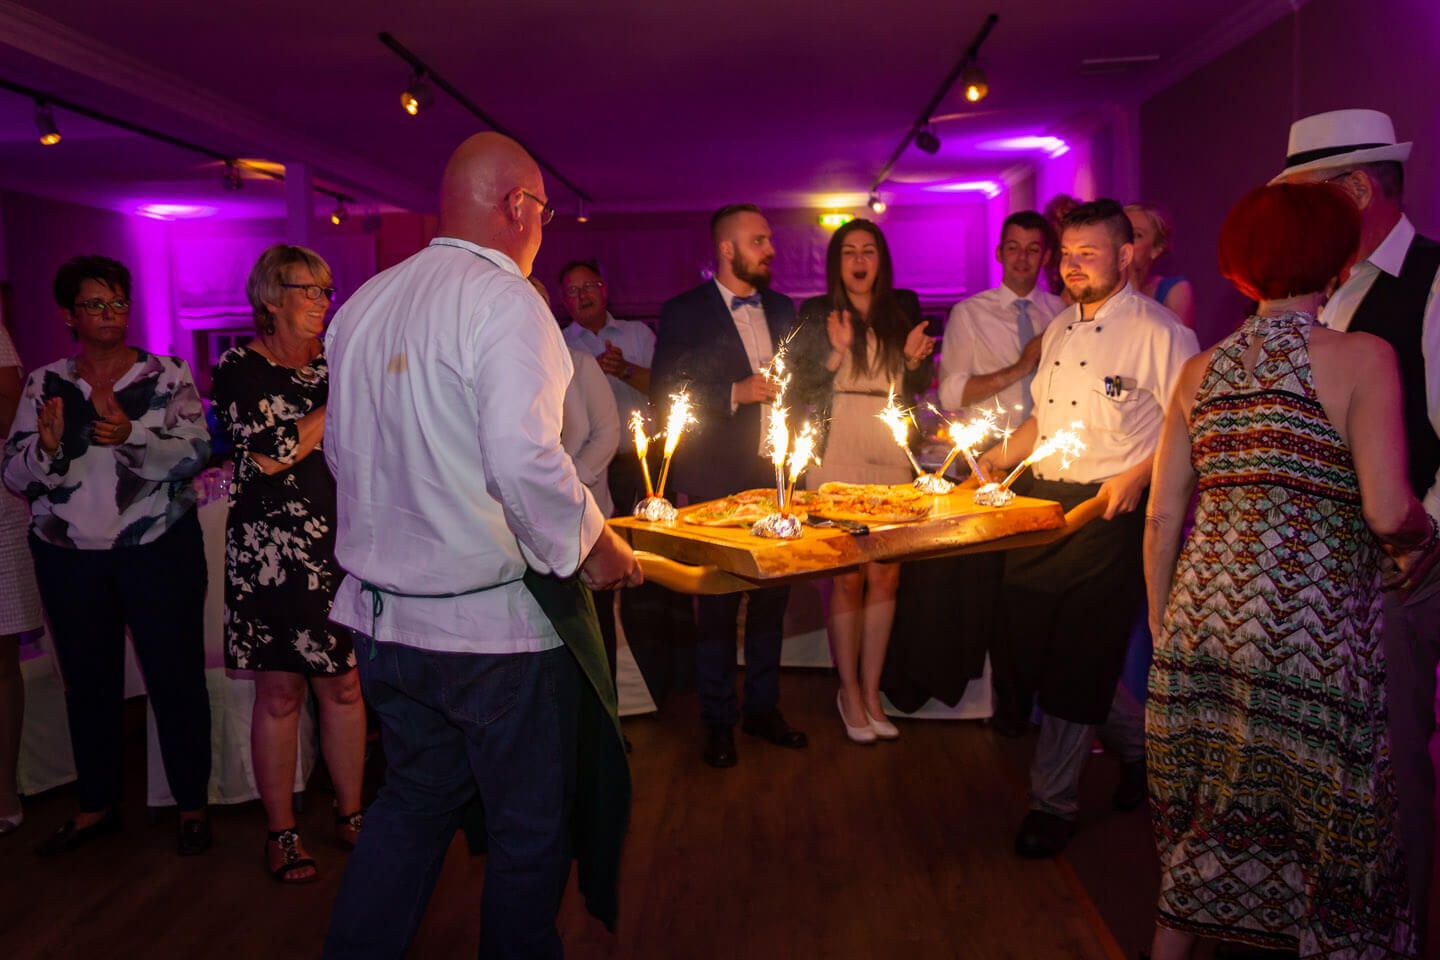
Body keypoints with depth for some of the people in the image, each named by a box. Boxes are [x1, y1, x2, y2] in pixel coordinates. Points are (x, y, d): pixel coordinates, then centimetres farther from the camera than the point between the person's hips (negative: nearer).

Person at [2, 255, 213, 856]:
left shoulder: (168, 376, 1)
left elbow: (194, 453, -12)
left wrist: (130, 435, -28)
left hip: (159, 549, -3)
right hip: (68, 555, 3)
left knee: (175, 676, 0)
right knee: (88, 681, 12)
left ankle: (193, 806, 15)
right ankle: (96, 807, 28)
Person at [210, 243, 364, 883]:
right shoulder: (239, 369, -2)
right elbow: (273, 455, -16)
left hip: (342, 548, 4)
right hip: (273, 553, -4)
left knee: (344, 686, 8)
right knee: (280, 693, 3)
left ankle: (350, 812, 22)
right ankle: (281, 832, 17)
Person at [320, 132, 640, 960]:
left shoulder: (362, 305, 7)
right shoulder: (505, 300, -15)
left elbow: (341, 449, 15)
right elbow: (526, 460, -26)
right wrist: (595, 546, -12)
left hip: (383, 613, 7)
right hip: (497, 618, -7)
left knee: (414, 800, 24)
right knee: (531, 827, 12)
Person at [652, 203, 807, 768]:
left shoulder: (782, 309, 14)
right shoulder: (684, 313, -2)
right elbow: (665, 393, -9)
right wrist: (734, 394, -17)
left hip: (775, 473, 5)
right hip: (717, 483, -5)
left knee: (773, 597, 11)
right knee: (717, 603, 3)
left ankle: (763, 707, 26)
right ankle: (718, 721, 17)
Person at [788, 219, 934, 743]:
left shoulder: (903, 310, 12)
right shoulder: (815, 315, 5)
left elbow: (919, 387, 16)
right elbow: (801, 390, 0)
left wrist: (916, 358, -5)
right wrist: (836, 353, -14)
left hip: (892, 456, 3)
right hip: (836, 458, -3)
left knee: (886, 575, 2)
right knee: (848, 576, -4)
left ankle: (871, 689, 16)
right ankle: (848, 689, 13)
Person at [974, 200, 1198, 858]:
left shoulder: (1157, 331, -6)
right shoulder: (1059, 329, 16)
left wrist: (1137, 477, -20)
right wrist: (997, 456, 11)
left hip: (1111, 511, -7)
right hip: (1043, 499, 7)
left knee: (1078, 657, -2)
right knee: (1034, 639, 9)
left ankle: (1052, 803, 14)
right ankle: (1134, 742, 34)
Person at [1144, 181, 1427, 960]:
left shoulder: (1199, 370, 7)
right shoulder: (1361, 357, -6)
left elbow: (1161, 519, 7)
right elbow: (1389, 512, -15)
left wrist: (1162, 626, 17)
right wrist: (1421, 537, 8)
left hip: (1204, 617, 5)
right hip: (1311, 626, -4)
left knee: (1204, 816, 19)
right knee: (1326, 827, 12)